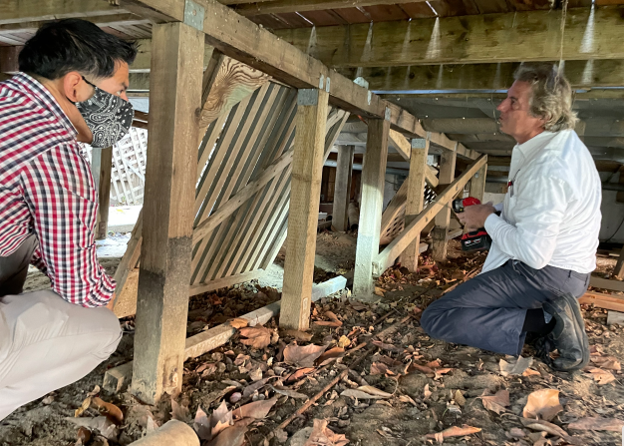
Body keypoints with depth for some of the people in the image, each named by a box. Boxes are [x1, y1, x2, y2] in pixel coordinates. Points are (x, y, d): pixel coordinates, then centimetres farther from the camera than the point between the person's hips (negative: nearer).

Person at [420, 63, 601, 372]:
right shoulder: (561, 142, 5)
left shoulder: (548, 170, -28)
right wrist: (495, 213, 4)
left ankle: (544, 321, -16)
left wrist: (488, 220, -13)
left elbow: (533, 253, -28)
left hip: (546, 274, -10)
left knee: (436, 319, -15)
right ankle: (551, 317, 9)